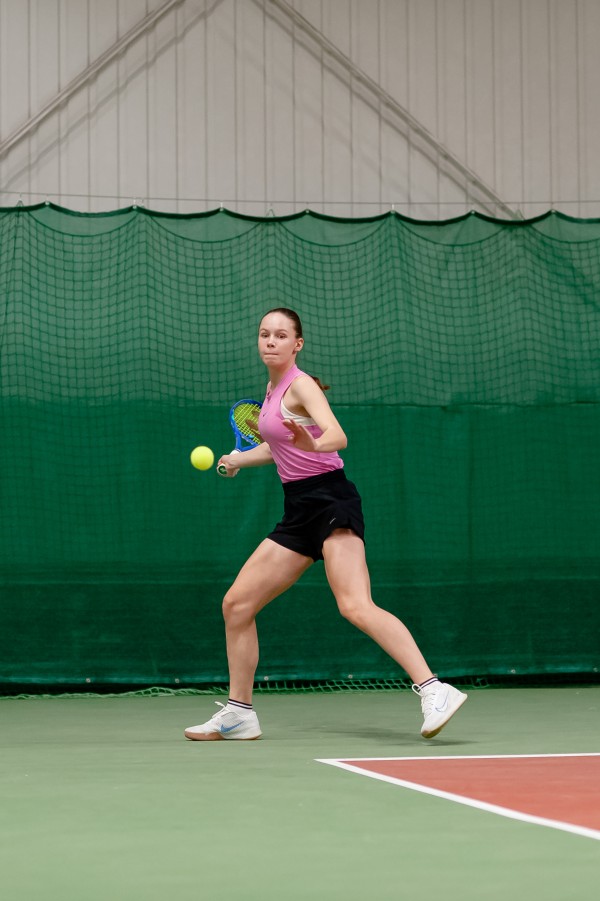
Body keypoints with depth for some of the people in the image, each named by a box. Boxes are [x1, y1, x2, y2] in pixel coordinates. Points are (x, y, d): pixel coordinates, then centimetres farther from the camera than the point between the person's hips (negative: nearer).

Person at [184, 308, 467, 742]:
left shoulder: (301, 385, -9)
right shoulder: (272, 388, 16)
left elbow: (337, 436, -28)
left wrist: (313, 444, -47)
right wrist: (242, 459, 27)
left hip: (330, 501, -9)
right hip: (299, 510, 9)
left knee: (356, 606, -27)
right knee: (236, 604, 8)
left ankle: (434, 691, -32)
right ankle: (239, 714, 19)